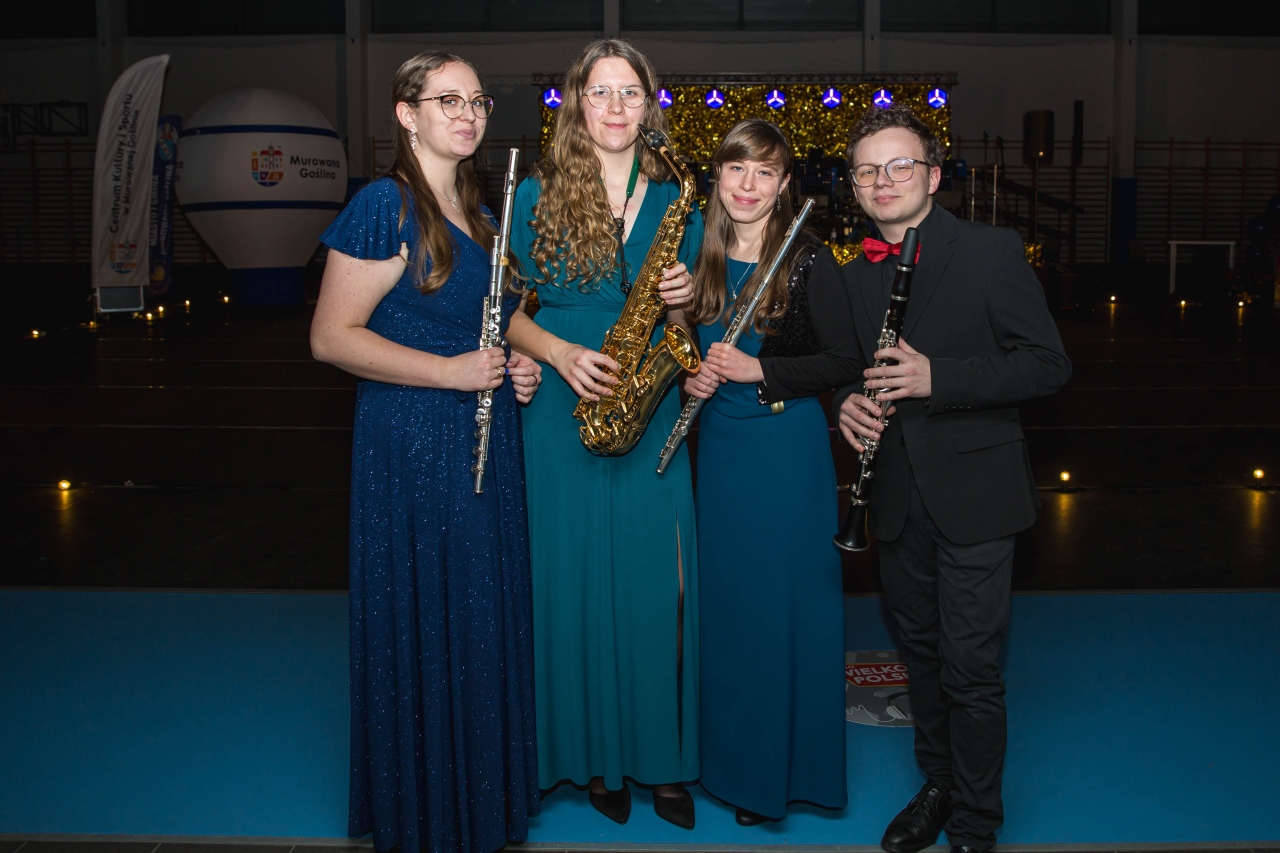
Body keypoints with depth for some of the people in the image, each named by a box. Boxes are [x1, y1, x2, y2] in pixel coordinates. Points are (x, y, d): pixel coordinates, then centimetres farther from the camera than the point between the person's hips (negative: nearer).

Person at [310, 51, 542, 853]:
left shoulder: (481, 212, 14)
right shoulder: (385, 206, -10)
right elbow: (332, 336, -14)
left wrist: (518, 365, 6)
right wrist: (452, 372, -19)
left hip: (487, 441, 8)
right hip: (412, 446, -7)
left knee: (486, 620, 13)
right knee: (423, 626, 2)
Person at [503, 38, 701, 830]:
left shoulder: (674, 201, 11)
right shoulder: (537, 194, 4)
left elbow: (686, 322, 15)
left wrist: (683, 302, -7)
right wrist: (559, 351, -14)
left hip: (652, 415, 2)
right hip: (565, 412, -1)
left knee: (657, 581, 2)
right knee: (578, 578, 4)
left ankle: (666, 756, 16)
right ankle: (597, 754, 19)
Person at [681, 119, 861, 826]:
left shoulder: (808, 261, -7)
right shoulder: (701, 260, 7)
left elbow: (846, 362, -10)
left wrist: (760, 370, -18)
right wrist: (691, 377, -4)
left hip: (790, 450, -4)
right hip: (719, 447, 5)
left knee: (788, 602, 2)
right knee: (726, 602, 11)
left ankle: (790, 767, 19)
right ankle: (735, 761, 28)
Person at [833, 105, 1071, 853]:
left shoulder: (992, 252, -8)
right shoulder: (857, 274, 10)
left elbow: (1049, 364, -12)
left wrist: (937, 376, -23)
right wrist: (850, 400, -5)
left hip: (974, 495, -5)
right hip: (899, 499, 5)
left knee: (971, 669, 1)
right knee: (923, 653, 18)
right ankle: (938, 787, 36)